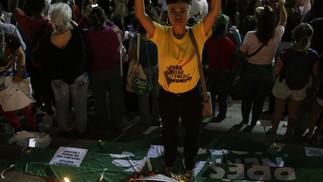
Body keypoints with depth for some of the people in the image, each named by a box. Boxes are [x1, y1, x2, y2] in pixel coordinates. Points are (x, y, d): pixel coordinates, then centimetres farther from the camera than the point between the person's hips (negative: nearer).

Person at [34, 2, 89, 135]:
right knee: (80, 104, 21)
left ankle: (64, 129, 42)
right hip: (79, 76, -1)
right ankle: (81, 128, 38)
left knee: (61, 105, 23)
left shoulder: (46, 41, -23)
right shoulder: (77, 36, -29)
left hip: (58, 79, 1)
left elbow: (40, 59, -8)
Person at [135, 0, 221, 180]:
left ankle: (189, 165, 48)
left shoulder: (198, 33, -15)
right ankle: (169, 163, 51)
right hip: (167, 95, 1)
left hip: (191, 95, 0)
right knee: (168, 132, 24)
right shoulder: (161, 34, -14)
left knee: (192, 133, 20)